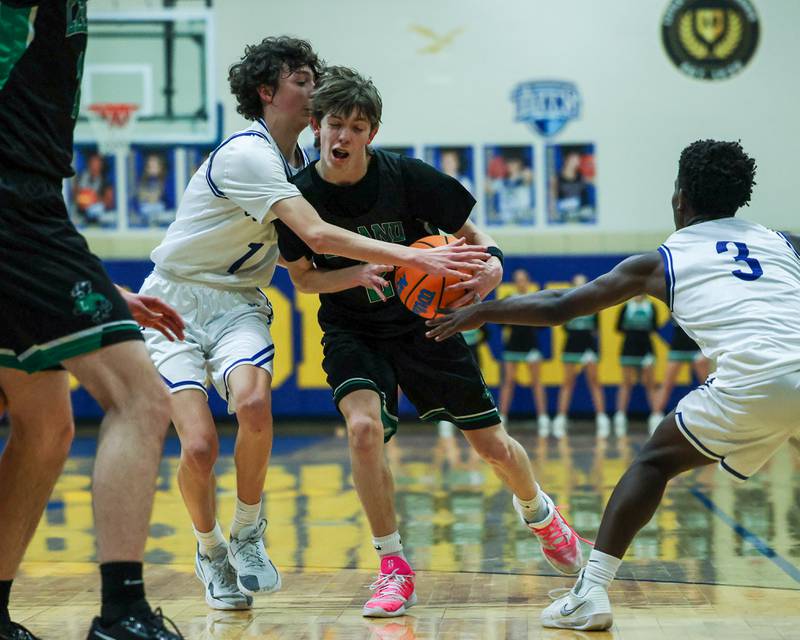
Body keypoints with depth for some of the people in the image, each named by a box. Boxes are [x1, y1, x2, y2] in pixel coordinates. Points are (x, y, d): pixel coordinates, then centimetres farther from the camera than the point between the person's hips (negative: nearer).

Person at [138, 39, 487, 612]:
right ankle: (210, 550, 10)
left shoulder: (295, 159, 8)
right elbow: (317, 235, -30)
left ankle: (248, 536, -5)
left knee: (254, 404, -26)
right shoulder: (247, 153, -20)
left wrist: (355, 272, -6)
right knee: (199, 446, -19)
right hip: (176, 301, -5)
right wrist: (414, 257, -33)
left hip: (238, 302, 6)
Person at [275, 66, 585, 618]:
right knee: (365, 427, -28)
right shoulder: (299, 195, -16)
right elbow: (304, 277, -6)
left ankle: (538, 512, 42)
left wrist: (492, 263, -29)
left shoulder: (406, 176, -19)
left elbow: (470, 232, -7)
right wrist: (364, 271, -25)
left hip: (423, 325, 0)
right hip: (352, 333, 0)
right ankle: (394, 568, -12)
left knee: (494, 445, 6)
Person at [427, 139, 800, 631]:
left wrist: (481, 312, 37)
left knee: (655, 462, 19)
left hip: (752, 383, -2)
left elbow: (558, 307, 26)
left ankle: (591, 594, 10)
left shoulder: (660, 263, 20)